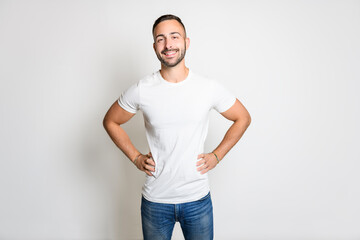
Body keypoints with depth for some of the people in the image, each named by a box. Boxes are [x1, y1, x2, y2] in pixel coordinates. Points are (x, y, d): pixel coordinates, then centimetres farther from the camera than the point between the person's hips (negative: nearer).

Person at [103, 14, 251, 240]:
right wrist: (136, 157, -1)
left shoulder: (210, 88, -9)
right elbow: (110, 121, 7)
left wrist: (217, 155, -1)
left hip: (198, 198, 0)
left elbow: (243, 118, 6)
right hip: (155, 201, 0)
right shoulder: (141, 90, -9)